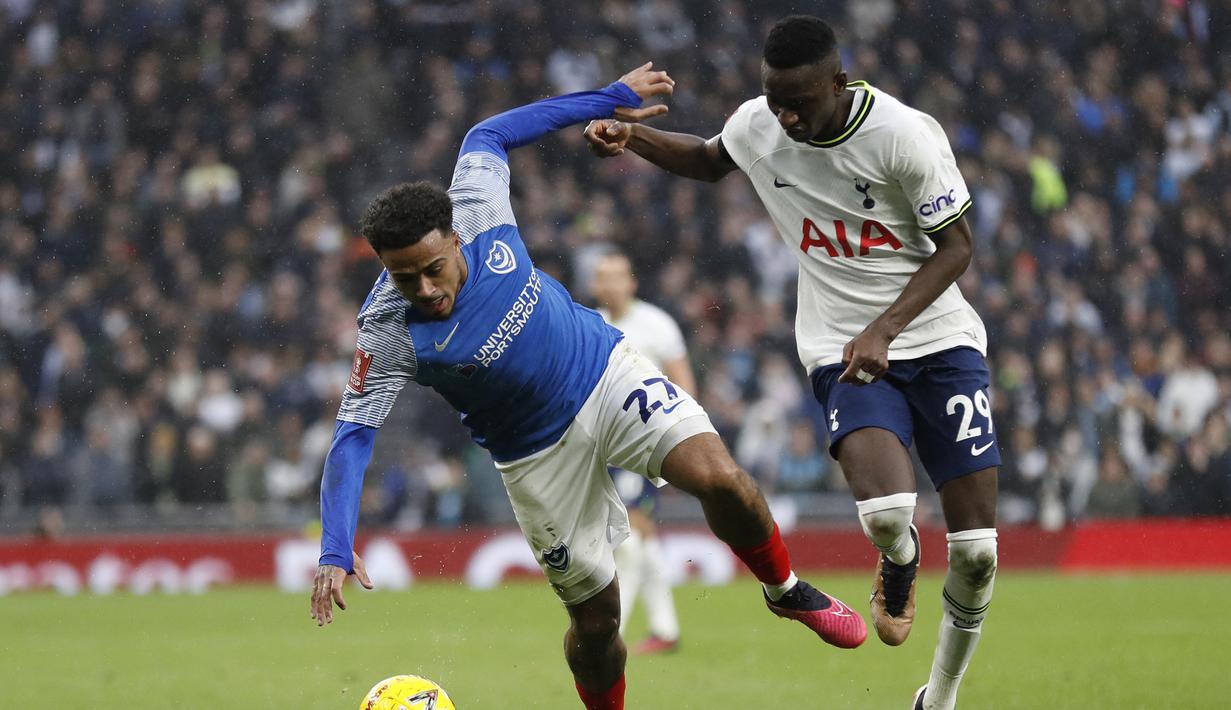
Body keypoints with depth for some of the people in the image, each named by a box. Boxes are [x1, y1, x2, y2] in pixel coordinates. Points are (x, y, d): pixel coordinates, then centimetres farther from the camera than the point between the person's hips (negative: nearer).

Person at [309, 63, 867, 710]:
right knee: (595, 618, 0)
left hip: (607, 373, 2)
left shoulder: (477, 210, -20)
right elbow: (352, 436, -26)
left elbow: (487, 135, 0)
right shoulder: (387, 333, -26)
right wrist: (336, 552, -37)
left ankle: (786, 589, 8)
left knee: (720, 479, -21)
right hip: (538, 453, -2)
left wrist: (611, 99, 7)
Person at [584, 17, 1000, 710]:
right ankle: (899, 566, 11)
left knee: (977, 550, -7)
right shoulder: (756, 125, -4)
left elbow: (956, 247, -9)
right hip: (844, 348, 1)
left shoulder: (905, 134, -17)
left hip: (940, 340, -1)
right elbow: (708, 160, 21)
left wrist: (883, 329, -21)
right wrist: (631, 136, 3)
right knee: (885, 511, -28)